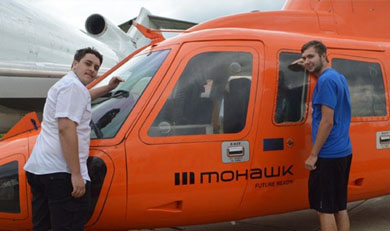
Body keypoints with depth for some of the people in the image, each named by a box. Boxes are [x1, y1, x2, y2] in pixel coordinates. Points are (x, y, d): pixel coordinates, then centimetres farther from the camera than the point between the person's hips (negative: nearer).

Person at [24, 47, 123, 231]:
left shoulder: (63, 84, 25)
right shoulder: (73, 86, -8)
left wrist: (108, 88, 51)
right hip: (60, 171, -11)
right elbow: (66, 128, -19)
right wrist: (76, 174, -22)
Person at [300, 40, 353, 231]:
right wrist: (308, 68, 24)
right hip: (343, 152, 10)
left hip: (328, 155, -9)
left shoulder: (326, 80, -15)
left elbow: (327, 122, -19)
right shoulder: (338, 77, 13)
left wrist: (313, 154, -15)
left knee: (324, 208, -3)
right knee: (339, 207, 14)